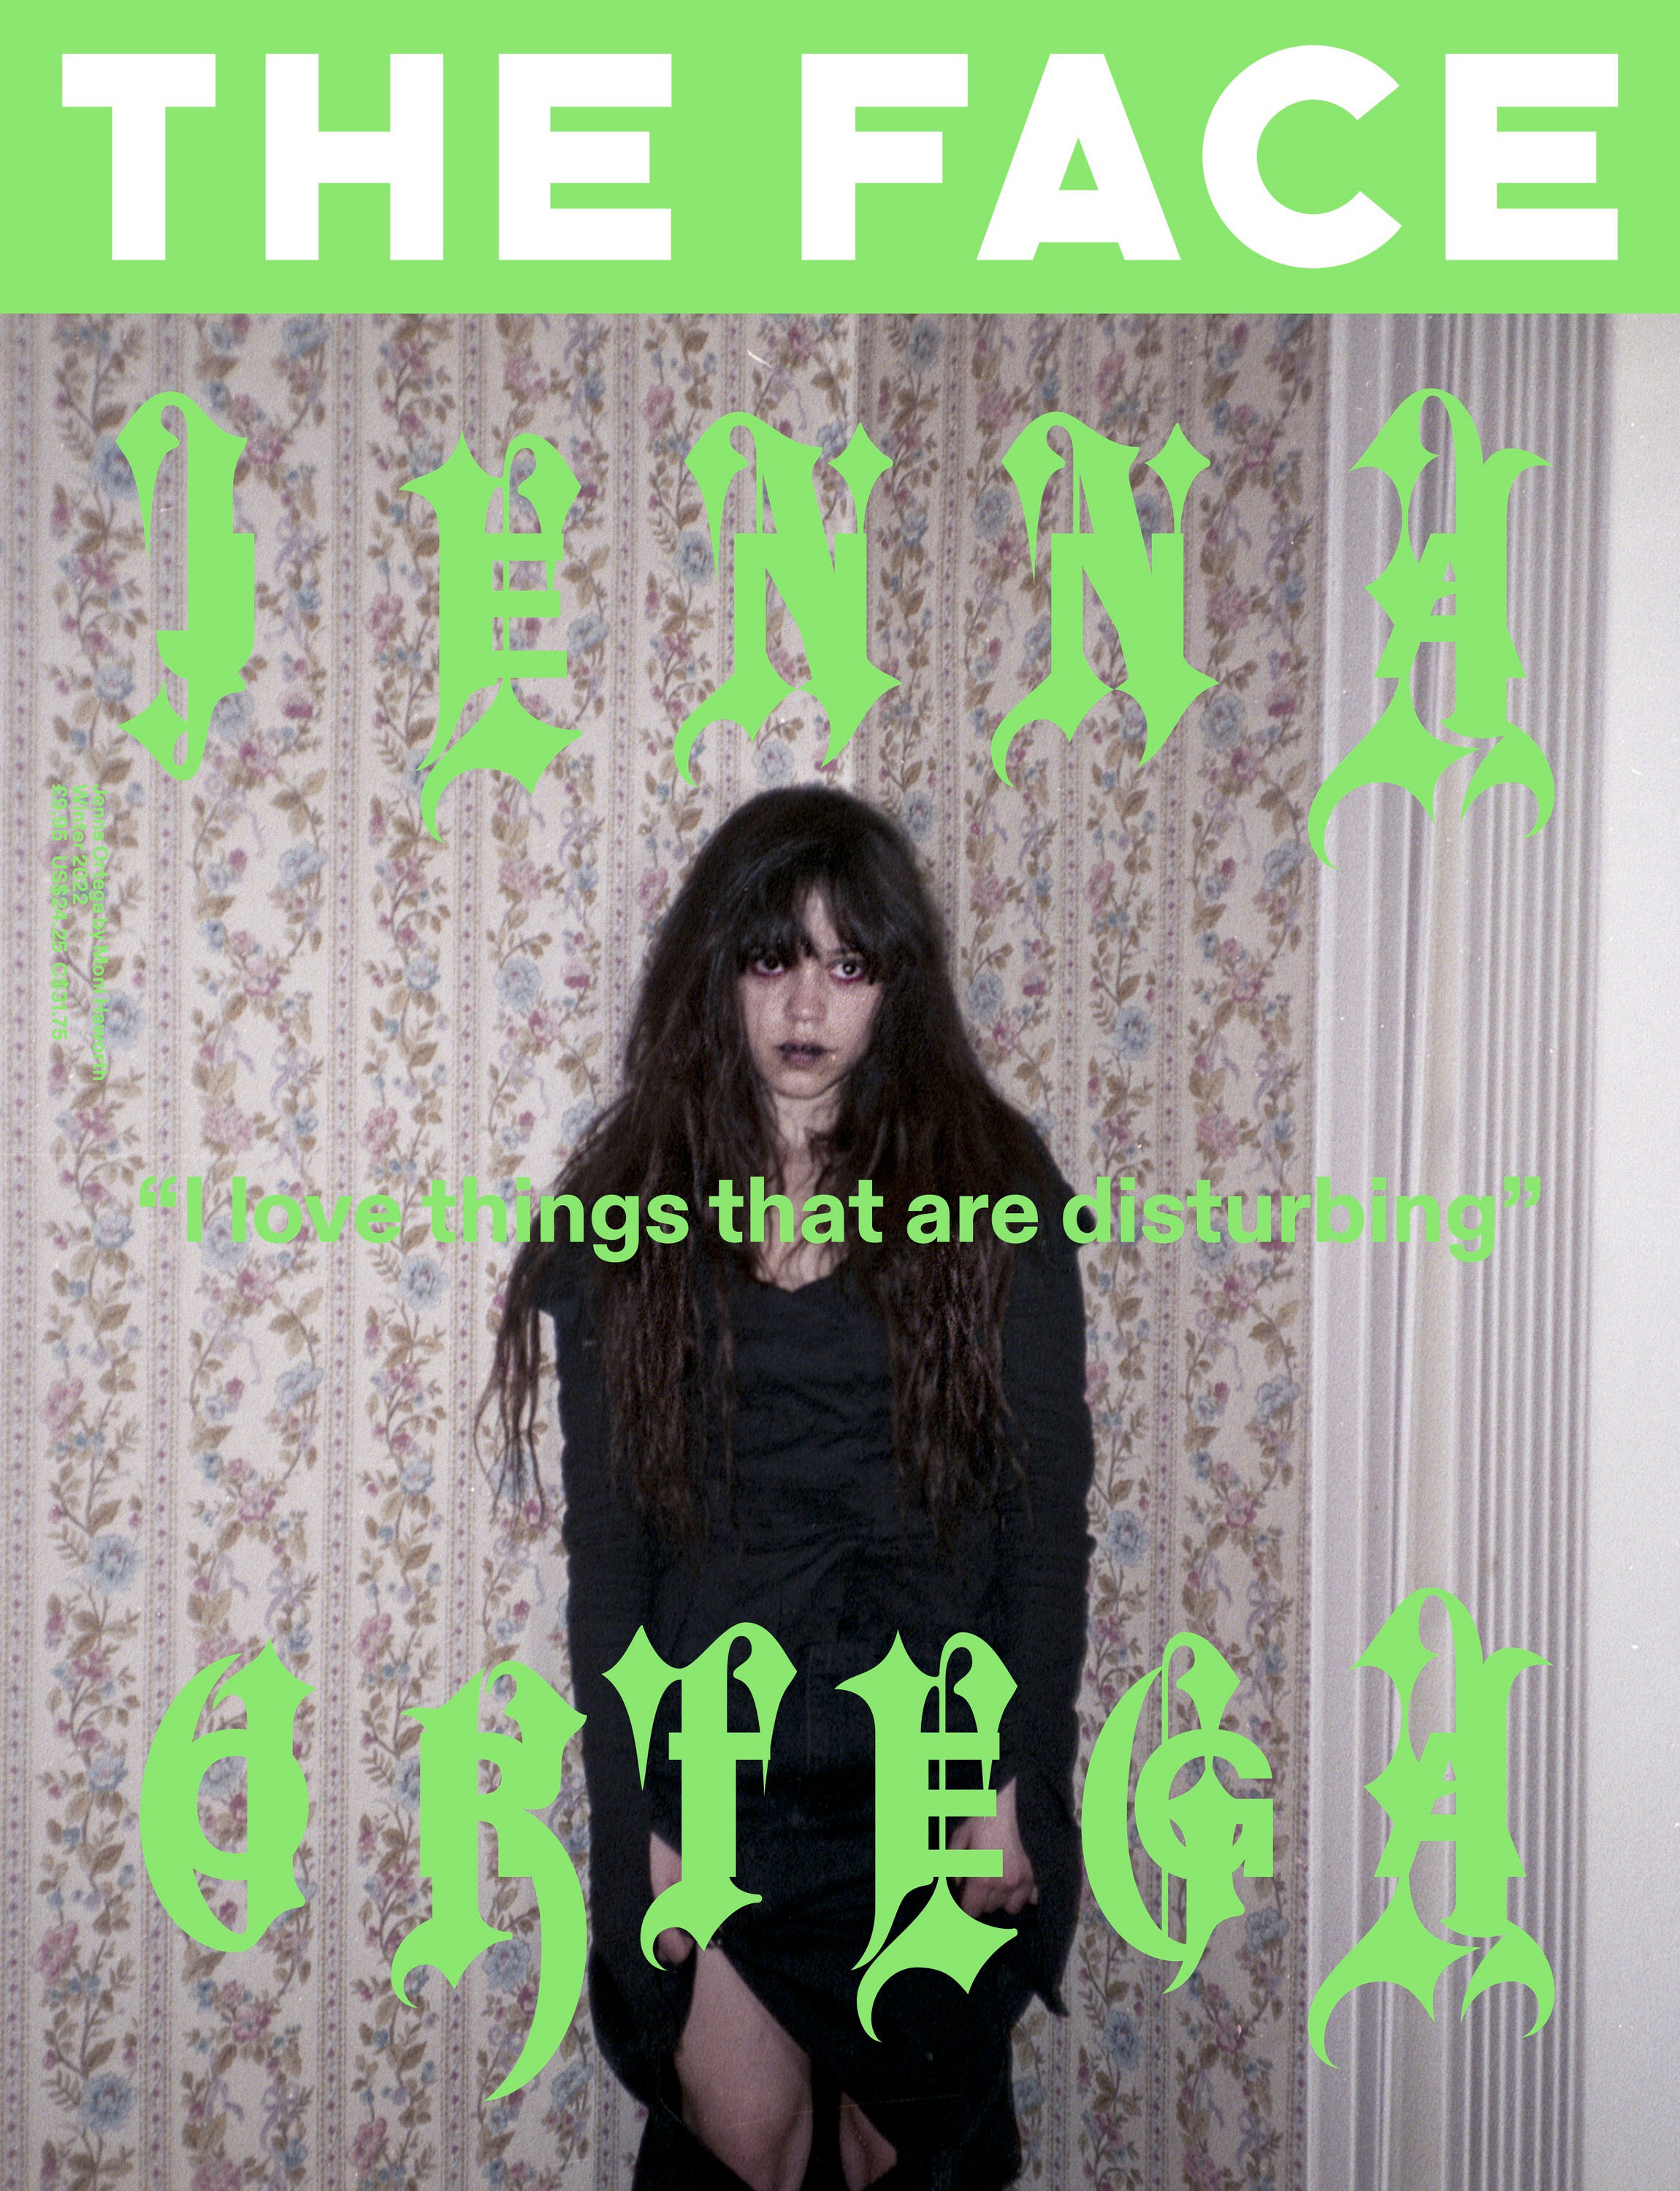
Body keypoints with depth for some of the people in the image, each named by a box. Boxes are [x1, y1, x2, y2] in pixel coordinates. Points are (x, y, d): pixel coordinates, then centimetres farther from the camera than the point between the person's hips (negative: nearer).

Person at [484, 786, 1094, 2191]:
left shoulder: (991, 1188, -3)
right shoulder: (632, 1211, 0)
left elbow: (1050, 1504, -4)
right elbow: (605, 1538, 0)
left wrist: (1015, 1781, -7)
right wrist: (633, 1814, -2)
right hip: (716, 1761, 1)